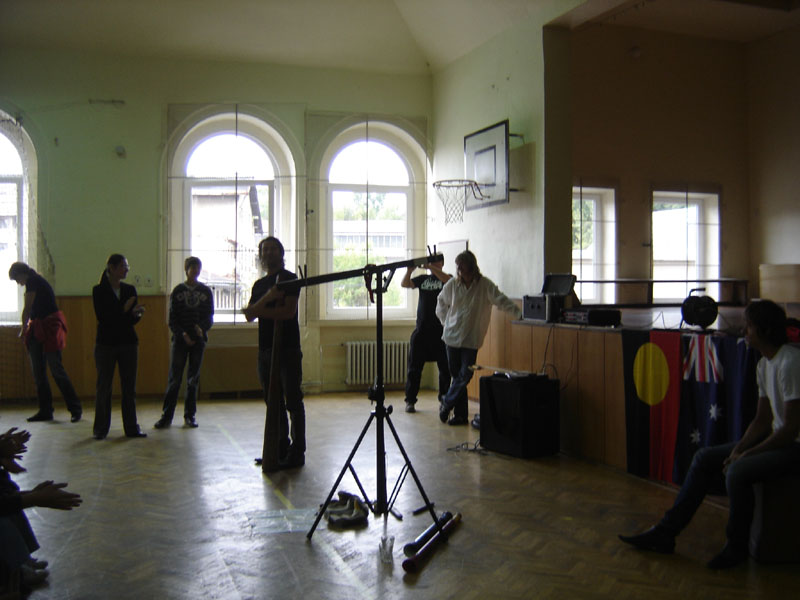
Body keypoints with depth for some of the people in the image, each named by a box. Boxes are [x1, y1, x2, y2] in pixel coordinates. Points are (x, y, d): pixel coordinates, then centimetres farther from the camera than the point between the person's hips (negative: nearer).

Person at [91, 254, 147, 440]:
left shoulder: (130, 290, 8)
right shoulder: (99, 290, -3)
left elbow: (133, 319, 7)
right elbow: (102, 317, -11)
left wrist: (137, 314, -15)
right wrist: (124, 310, -19)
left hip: (128, 342, 4)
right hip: (106, 343, -3)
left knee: (129, 386, 5)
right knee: (104, 386, 1)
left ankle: (131, 428, 11)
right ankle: (100, 429, 10)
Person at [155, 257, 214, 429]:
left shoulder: (206, 292, 8)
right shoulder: (177, 291, 5)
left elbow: (210, 316, 5)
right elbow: (172, 319, 1)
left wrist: (202, 327, -16)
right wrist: (182, 334, -13)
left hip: (198, 339, 1)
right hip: (180, 339, -1)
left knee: (193, 379, 4)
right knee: (174, 378, -3)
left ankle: (190, 415, 11)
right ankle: (167, 415, 2)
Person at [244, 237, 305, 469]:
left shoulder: (289, 279, -2)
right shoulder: (260, 284, 17)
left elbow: (288, 311, -15)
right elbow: (250, 314, 3)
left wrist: (258, 310, -9)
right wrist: (267, 298, -14)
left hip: (288, 348, -6)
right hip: (265, 348, 7)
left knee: (293, 402, -3)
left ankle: (297, 452, 1)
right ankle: (281, 448, 18)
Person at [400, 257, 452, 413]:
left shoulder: (447, 278, 6)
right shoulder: (422, 279, 14)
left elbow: (448, 280, -18)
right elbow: (405, 284, 1)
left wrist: (431, 267, -24)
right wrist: (409, 270, -17)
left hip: (441, 330, -2)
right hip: (421, 330, 2)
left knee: (445, 368, 4)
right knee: (414, 367, 1)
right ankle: (410, 401, 7)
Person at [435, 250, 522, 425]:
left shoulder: (485, 285, -7)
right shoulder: (452, 284, 1)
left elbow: (501, 300, -15)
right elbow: (441, 303, 16)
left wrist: (519, 313, -28)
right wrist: (446, 321, 8)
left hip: (471, 339, -2)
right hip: (452, 336, 2)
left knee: (465, 376, -7)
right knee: (457, 376, 6)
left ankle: (446, 404, 15)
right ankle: (460, 414, 14)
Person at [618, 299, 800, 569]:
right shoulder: (764, 364, 9)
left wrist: (746, 455, -18)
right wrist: (738, 449, -4)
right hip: (777, 439, 10)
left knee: (738, 471, -31)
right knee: (705, 458, 2)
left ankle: (736, 546, -9)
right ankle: (665, 532, 3)